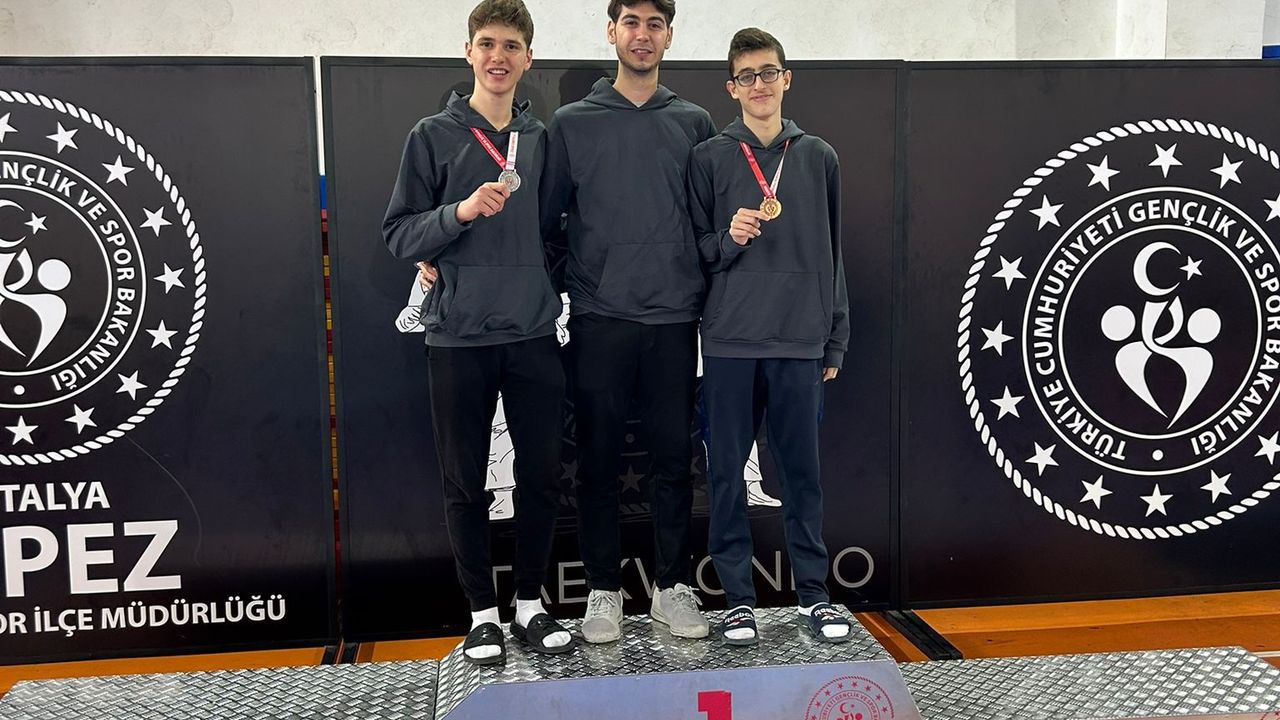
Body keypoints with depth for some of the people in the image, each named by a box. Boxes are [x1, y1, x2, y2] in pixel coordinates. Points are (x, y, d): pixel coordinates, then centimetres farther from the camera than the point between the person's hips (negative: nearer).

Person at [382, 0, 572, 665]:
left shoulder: (543, 139, 10)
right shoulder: (434, 136, 1)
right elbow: (399, 235, -3)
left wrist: (551, 291, 6)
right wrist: (462, 211, -18)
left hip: (533, 335, 3)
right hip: (459, 337, -2)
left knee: (541, 474, 6)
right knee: (466, 481, 5)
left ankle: (530, 604, 23)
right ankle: (483, 613, 20)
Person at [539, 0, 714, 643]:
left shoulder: (694, 124, 10)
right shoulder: (571, 124, 6)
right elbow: (548, 220, 7)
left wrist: (699, 284, 6)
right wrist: (568, 282, 1)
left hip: (674, 319, 1)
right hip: (599, 320, -1)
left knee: (673, 457, 6)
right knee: (598, 459, 4)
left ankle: (673, 587, 19)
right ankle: (603, 589, 17)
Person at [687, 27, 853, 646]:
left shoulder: (818, 158, 10)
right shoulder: (709, 159, 4)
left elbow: (831, 254, 12)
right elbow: (694, 251, 7)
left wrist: (835, 340, 9)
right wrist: (728, 239, -15)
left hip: (800, 340, 1)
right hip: (729, 341, -1)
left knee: (802, 470, 6)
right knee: (726, 471, 4)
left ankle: (814, 594, 19)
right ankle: (738, 598, 15)